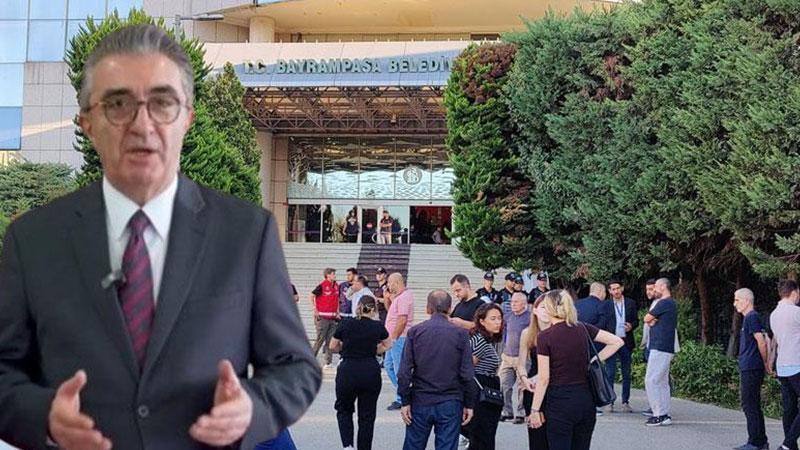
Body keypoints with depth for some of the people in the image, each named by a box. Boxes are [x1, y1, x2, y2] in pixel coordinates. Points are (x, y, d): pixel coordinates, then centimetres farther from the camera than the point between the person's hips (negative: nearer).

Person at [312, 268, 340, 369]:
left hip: (333, 317, 6)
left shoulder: (336, 286, 9)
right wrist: (314, 309, -12)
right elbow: (312, 296, -7)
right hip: (322, 317, -6)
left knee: (330, 339, 5)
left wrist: (337, 313, 15)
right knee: (320, 339, -4)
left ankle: (329, 362, 8)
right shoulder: (322, 286, -11)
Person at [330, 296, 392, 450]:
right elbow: (387, 345, 17)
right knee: (367, 415, 12)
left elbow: (333, 346, 7)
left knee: (344, 409, 18)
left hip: (347, 372, 0)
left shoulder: (346, 324, -4)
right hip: (371, 373, 0)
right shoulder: (377, 326, -2)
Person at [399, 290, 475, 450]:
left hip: (420, 402, 1)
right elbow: (467, 374, -5)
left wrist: (405, 401, 2)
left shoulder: (415, 332, -3)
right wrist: (469, 404, 2)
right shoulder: (460, 333, -4)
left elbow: (404, 372, -4)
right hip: (450, 404, -1)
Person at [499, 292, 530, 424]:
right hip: (507, 357, 6)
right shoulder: (508, 318, 12)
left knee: (521, 387, -4)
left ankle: (521, 413, 5)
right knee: (504, 386, 6)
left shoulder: (530, 318, -7)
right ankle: (507, 412, 16)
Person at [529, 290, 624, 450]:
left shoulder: (545, 337, -11)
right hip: (586, 400, 5)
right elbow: (617, 342, 6)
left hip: (560, 402, -5)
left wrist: (535, 409, -5)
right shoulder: (583, 329, 3)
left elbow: (544, 379, -11)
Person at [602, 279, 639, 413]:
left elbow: (636, 320, 12)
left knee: (626, 374, 7)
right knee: (610, 373, -2)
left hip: (626, 342, 2)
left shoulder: (631, 303, 7)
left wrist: (631, 326, -10)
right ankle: (609, 402, 3)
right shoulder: (606, 305, 3)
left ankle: (625, 402, 14)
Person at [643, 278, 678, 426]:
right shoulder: (671, 304, 19)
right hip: (666, 348, 10)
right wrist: (653, 321, -4)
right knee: (662, 381, 11)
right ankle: (665, 414, 12)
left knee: (651, 381, -9)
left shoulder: (664, 303, -13)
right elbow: (650, 320, 16)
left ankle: (659, 415, -10)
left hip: (660, 348, -10)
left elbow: (647, 319, -7)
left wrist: (651, 320, 11)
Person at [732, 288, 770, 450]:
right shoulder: (750, 318, 18)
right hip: (749, 369, 10)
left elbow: (761, 341, -17)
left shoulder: (752, 317, -12)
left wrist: (765, 363, -7)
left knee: (750, 406, -7)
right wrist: (767, 363, 15)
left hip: (751, 369, -10)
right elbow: (765, 340, 20)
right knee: (753, 406, 14)